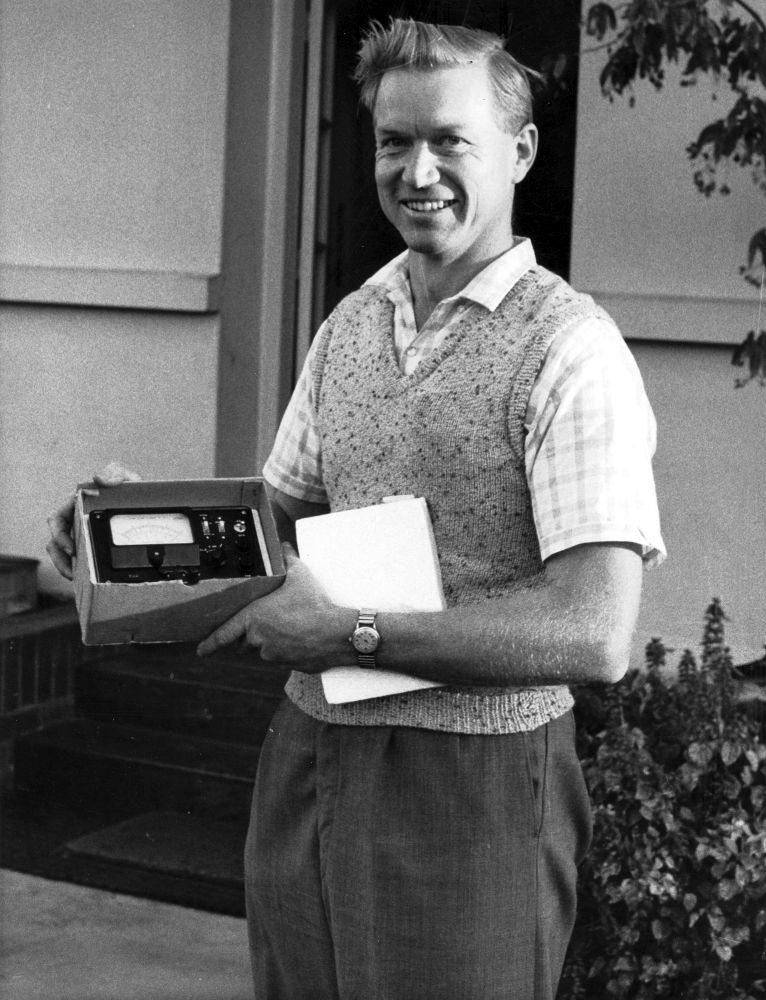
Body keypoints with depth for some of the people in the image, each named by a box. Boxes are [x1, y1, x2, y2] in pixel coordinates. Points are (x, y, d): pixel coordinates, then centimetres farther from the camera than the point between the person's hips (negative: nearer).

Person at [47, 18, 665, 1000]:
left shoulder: (570, 351, -14)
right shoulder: (349, 324, 10)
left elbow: (594, 636, -22)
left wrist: (353, 632, -20)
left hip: (470, 784, -6)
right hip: (307, 761, 7)